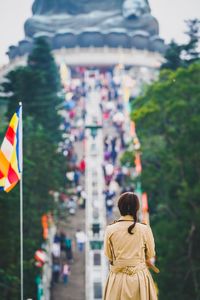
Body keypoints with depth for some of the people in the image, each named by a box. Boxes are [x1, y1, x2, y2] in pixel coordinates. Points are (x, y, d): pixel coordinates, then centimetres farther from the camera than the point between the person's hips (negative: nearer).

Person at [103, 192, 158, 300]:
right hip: (140, 278, -1)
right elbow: (150, 254, 4)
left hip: (118, 278, 1)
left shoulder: (110, 230, -9)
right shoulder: (145, 229, -10)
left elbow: (108, 255, 5)